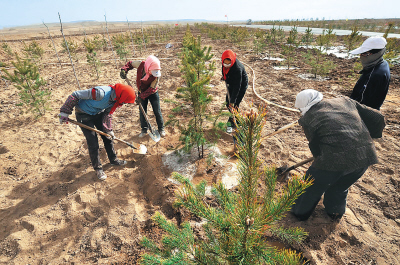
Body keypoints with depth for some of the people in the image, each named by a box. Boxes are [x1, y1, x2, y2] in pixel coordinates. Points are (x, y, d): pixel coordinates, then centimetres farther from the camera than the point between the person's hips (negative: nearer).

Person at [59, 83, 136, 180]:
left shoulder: (115, 99, -12)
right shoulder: (101, 93, -37)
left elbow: (107, 114, 3)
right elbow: (75, 95, -29)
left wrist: (108, 130, -1)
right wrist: (65, 112, -23)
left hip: (98, 113, 7)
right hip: (83, 115, -7)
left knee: (108, 137, 11)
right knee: (93, 143, -5)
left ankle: (113, 159, 32)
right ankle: (98, 168, 15)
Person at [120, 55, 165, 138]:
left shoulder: (157, 74, -28)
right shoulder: (140, 64, -22)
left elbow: (152, 89, -24)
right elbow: (130, 63, -1)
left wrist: (142, 96, -26)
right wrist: (124, 70, -19)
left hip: (152, 93, -2)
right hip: (142, 92, 3)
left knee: (157, 111, 3)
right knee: (142, 112, 8)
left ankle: (161, 128, 23)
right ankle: (144, 129, 25)